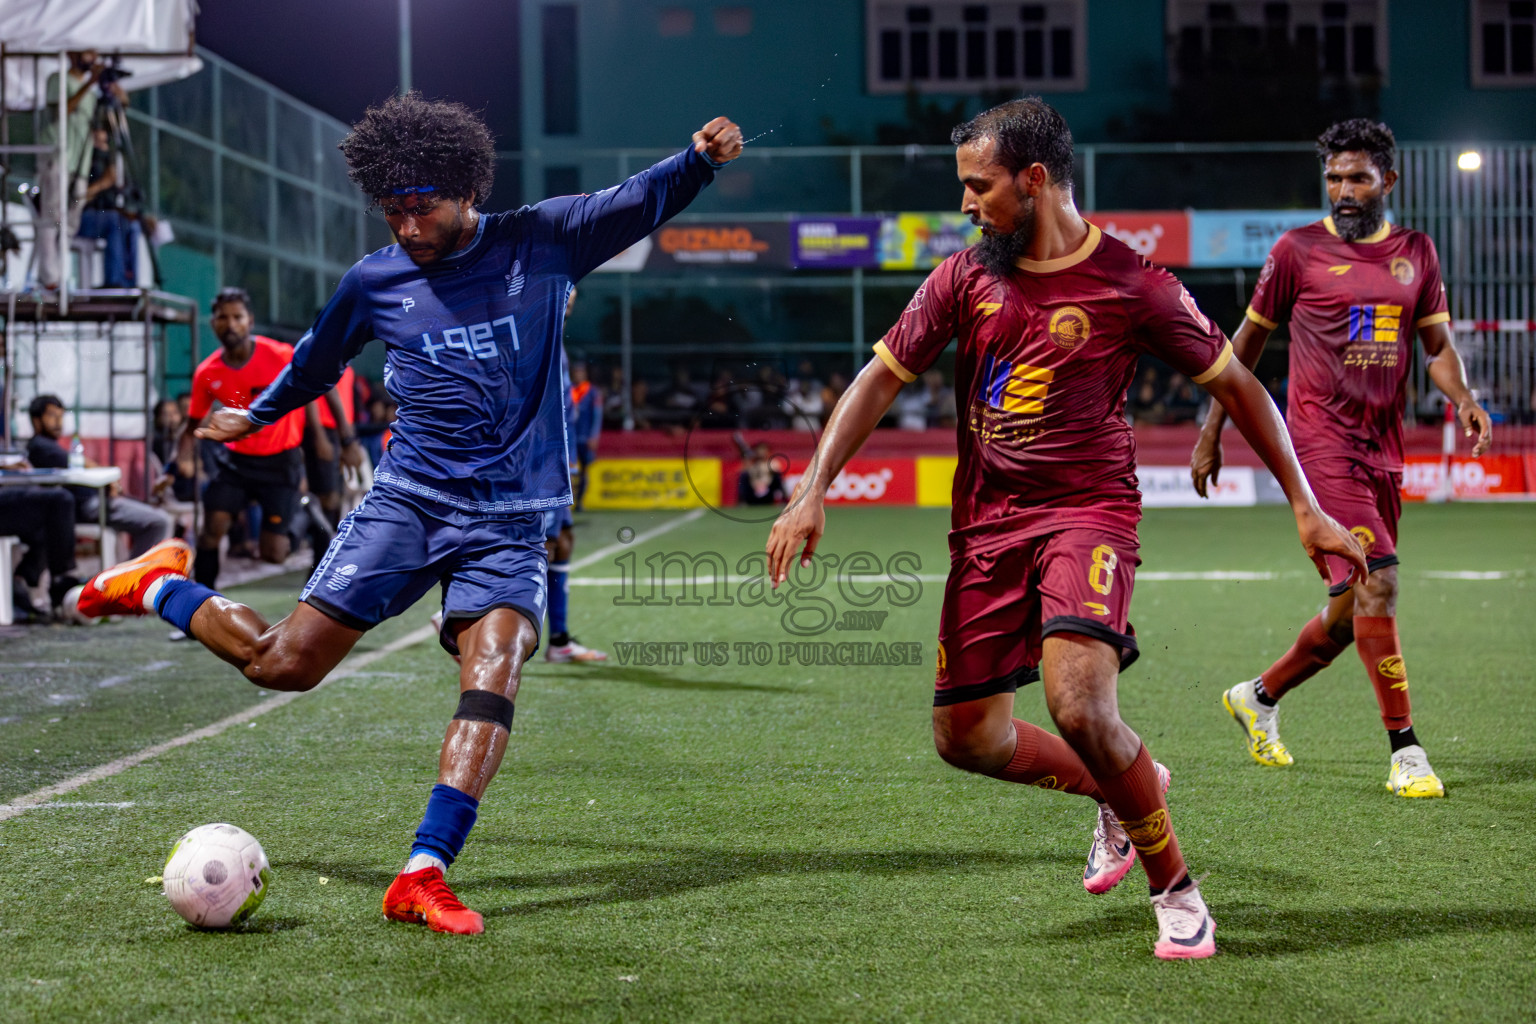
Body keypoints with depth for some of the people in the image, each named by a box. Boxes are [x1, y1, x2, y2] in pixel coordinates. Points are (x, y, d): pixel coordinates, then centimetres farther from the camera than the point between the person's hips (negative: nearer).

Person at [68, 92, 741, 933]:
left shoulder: (542, 242, 2)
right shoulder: (374, 281, 6)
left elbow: (642, 201, 0)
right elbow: (318, 359, 24)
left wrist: (699, 160, -21)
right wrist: (257, 415, 38)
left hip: (509, 520, 0)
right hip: (408, 499, 1)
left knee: (493, 675, -22)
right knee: (283, 663, -4)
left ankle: (424, 877, -22)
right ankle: (161, 590, 25)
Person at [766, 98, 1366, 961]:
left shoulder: (1133, 286, -7)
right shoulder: (964, 279, 5)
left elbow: (1238, 386, 2)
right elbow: (882, 378, 11)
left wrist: (1307, 510, 3)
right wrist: (813, 493, 1)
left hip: (1088, 509, -5)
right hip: (987, 522, 5)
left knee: (1080, 707, -26)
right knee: (967, 738, 5)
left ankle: (1177, 889, -4)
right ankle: (1125, 791, 32)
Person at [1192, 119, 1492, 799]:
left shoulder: (1417, 252, 12)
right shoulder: (1298, 250, 0)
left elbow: (1437, 344, 14)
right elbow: (1248, 341, 7)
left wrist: (1464, 400, -6)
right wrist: (1210, 433, 9)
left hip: (1384, 448, 5)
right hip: (1322, 442, -5)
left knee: (1353, 606, 10)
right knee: (1376, 583, -17)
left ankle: (1260, 697, 33)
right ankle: (1406, 753, -12)